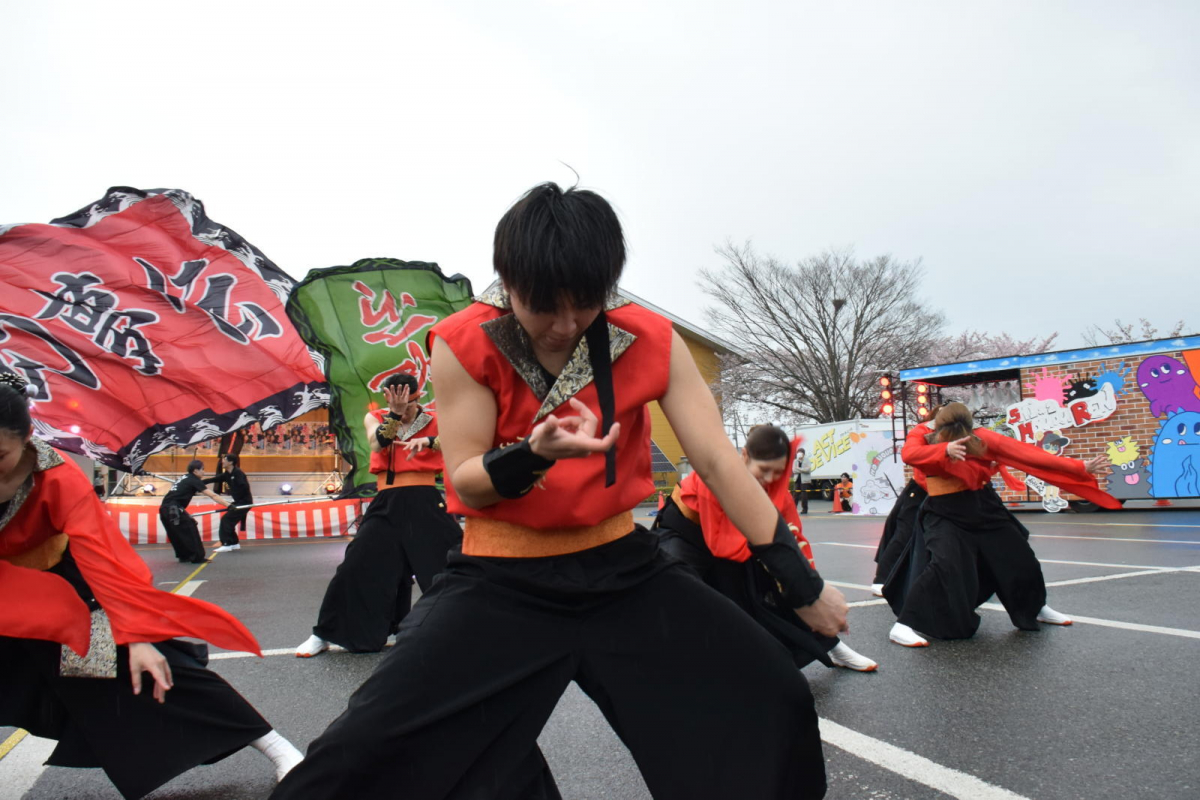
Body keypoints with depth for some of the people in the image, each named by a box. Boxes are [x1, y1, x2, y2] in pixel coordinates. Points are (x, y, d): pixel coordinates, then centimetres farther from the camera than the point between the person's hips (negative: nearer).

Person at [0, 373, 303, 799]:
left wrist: (135, 637, -40)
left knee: (152, 665, -15)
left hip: (68, 586, -4)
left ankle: (272, 743, -13)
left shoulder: (57, 478, -29)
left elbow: (99, 556, -34)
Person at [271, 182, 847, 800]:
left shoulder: (649, 341, -9)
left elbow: (717, 460, -10)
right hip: (500, 580, -1)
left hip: (622, 566, 2)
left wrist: (801, 580, -11)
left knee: (772, 702, -4)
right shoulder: (464, 345, -13)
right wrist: (535, 453, -35)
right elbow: (466, 484, -11)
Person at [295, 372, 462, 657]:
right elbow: (377, 444, -12)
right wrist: (395, 414, -25)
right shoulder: (375, 418, 9)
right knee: (356, 568, -1)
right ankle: (324, 635, 16)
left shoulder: (433, 421, 5)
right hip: (388, 505, 1)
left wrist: (427, 441, -32)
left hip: (426, 504, 0)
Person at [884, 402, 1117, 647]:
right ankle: (903, 625, -20)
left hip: (985, 507, 4)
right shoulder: (924, 439, -15)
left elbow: (1032, 455, -15)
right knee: (945, 566, -26)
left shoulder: (982, 438, -11)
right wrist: (945, 449, -57)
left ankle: (1036, 609, 47)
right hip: (945, 513, -4)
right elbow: (909, 454, -40)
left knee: (1020, 559, 16)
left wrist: (1081, 468, -19)